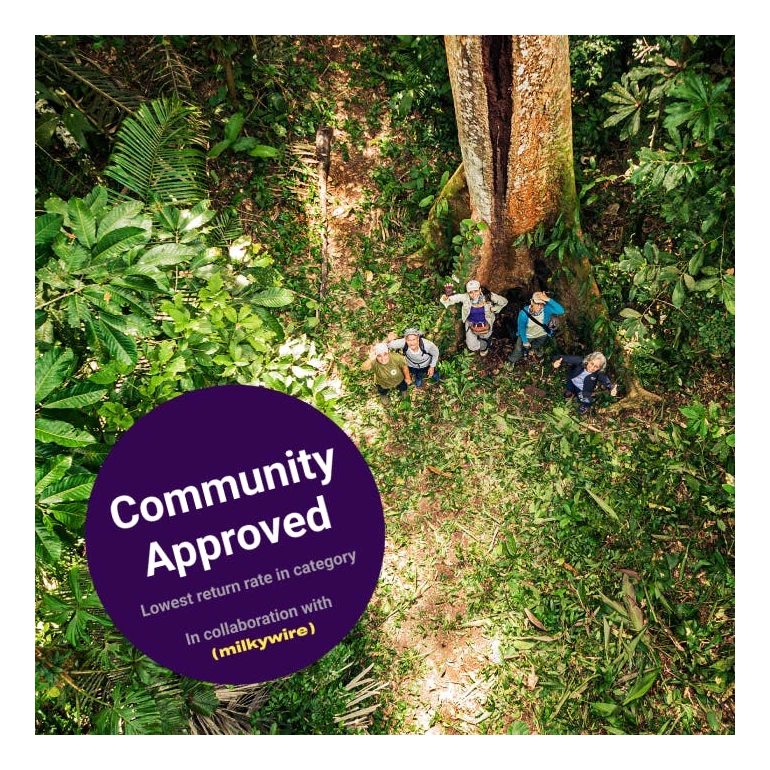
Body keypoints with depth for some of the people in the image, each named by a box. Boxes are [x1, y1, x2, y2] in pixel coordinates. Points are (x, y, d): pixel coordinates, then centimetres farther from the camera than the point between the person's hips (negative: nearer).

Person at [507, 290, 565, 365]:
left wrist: (548, 300, -60)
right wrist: (525, 341, -7)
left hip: (541, 334, 2)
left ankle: (536, 348, 74)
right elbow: (521, 328, -20)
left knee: (537, 345, 36)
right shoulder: (523, 313, -38)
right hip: (526, 335, -2)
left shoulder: (546, 309, -37)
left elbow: (561, 311, -53)